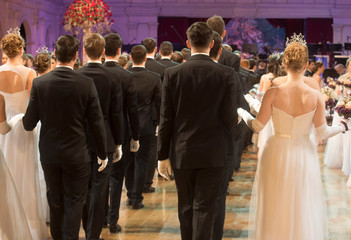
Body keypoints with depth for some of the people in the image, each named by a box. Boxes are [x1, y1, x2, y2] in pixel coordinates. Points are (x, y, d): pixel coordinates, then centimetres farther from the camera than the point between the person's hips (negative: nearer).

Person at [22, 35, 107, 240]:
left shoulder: (39, 83, -11)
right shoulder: (86, 84, -14)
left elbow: (29, 124, -7)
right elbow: (97, 123, -9)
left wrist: (23, 121, 17)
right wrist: (102, 154, 3)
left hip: (49, 154, 3)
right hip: (76, 154, -2)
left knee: (55, 202, 18)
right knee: (74, 203, 8)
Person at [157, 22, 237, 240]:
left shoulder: (172, 74, -4)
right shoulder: (226, 74, -7)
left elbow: (166, 119, -2)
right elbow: (230, 117, -6)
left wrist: (163, 155, 5)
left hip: (182, 154, 1)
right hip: (213, 154, -1)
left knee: (186, 208, 14)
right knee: (204, 210, 3)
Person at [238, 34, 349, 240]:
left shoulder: (273, 93, -15)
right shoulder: (316, 97, -13)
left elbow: (257, 126, -9)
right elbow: (323, 132, -7)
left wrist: (242, 112, 11)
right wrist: (344, 126, 13)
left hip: (278, 155, 0)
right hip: (304, 155, 0)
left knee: (276, 209, 15)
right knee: (303, 208, 16)